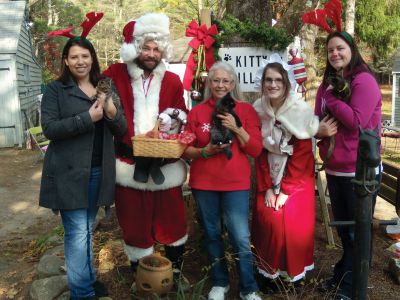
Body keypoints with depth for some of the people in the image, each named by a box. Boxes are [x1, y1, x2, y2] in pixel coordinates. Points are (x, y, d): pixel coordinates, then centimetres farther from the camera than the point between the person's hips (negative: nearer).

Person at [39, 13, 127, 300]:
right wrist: (88, 118, -21)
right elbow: (49, 128, -12)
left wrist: (113, 114, -15)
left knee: (87, 230, 18)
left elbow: (122, 130, 8)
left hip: (99, 172, 5)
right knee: (77, 233, -3)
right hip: (70, 172, -5)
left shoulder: (105, 90, 11)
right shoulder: (56, 89, -3)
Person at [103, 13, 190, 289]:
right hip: (129, 163, -1)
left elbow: (182, 120, 10)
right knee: (135, 224, 9)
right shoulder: (116, 75, 0)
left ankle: (176, 272, 33)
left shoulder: (172, 81, 7)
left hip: (165, 165, 2)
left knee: (173, 221, 10)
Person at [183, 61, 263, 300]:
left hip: (236, 184, -2)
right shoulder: (197, 112, 3)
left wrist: (236, 128, -16)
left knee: (241, 238, -4)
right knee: (212, 234, 13)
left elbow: (256, 150, -4)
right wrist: (205, 151, -15)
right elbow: (185, 150, 3)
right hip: (204, 184, 2)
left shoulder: (246, 110, 1)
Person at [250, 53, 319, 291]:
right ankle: (269, 270, 14)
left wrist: (286, 190, -15)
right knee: (267, 218, -6)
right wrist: (267, 188, -8)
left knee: (293, 222, -10)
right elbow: (259, 153, -1)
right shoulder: (258, 111, -4)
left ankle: (294, 271, 12)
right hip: (270, 177, 3)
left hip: (298, 176, -3)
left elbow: (301, 155, -14)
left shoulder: (301, 111, -15)